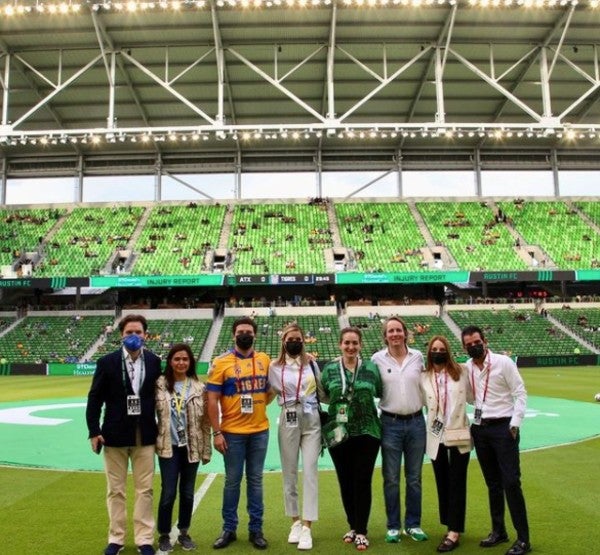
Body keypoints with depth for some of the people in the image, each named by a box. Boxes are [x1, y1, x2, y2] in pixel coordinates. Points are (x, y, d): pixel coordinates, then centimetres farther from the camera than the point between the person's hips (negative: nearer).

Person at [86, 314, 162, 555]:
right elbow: (95, 398, -2)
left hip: (144, 435, 1)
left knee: (144, 490, 7)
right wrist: (94, 431, -7)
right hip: (115, 434, -1)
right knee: (115, 490, 11)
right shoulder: (107, 362, -4)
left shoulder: (154, 362, 0)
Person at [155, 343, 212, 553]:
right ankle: (164, 535, 21)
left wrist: (206, 450, 3)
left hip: (191, 447, 2)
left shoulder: (199, 387, 0)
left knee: (187, 493, 11)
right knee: (168, 493, 0)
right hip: (168, 447, -2)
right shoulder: (160, 385, -5)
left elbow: (205, 420, 3)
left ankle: (184, 533, 29)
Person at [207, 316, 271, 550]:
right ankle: (229, 529, 22)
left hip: (260, 431, 3)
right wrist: (216, 432, -11)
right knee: (232, 481, 8)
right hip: (232, 433, -3)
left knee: (255, 480, 11)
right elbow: (212, 401, -7)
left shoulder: (265, 360, 4)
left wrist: (259, 405, -3)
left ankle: (256, 529, 22)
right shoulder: (221, 362, -6)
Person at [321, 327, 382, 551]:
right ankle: (353, 526, 29)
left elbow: (380, 393, 9)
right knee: (345, 482, 11)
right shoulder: (330, 369, 2)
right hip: (338, 434, 1)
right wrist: (338, 401, -1)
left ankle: (361, 531, 18)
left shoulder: (371, 368, 0)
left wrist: (363, 400, -2)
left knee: (362, 482, 3)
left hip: (367, 433, -1)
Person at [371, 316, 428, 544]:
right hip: (390, 423, -1)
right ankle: (393, 526, 20)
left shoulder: (418, 356, 1)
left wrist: (427, 409, 9)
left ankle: (413, 525, 25)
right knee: (391, 479, 6)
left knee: (414, 478, 11)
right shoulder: (377, 359, -4)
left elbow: (425, 386, 11)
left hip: (416, 422, 2)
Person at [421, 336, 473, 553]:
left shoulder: (461, 372, -1)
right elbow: (421, 403, 2)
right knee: (442, 484, 11)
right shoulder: (424, 377, 2)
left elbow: (472, 397, 3)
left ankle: (454, 532, 7)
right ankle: (452, 526, 25)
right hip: (436, 438, 2)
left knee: (457, 483, 1)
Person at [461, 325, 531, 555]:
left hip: (503, 427, -5)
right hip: (480, 428, 5)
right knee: (492, 483, 14)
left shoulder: (503, 362, -9)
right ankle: (498, 531, 26)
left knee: (511, 482, -6)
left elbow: (520, 393, -8)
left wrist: (515, 424, -14)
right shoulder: (467, 368, 5)